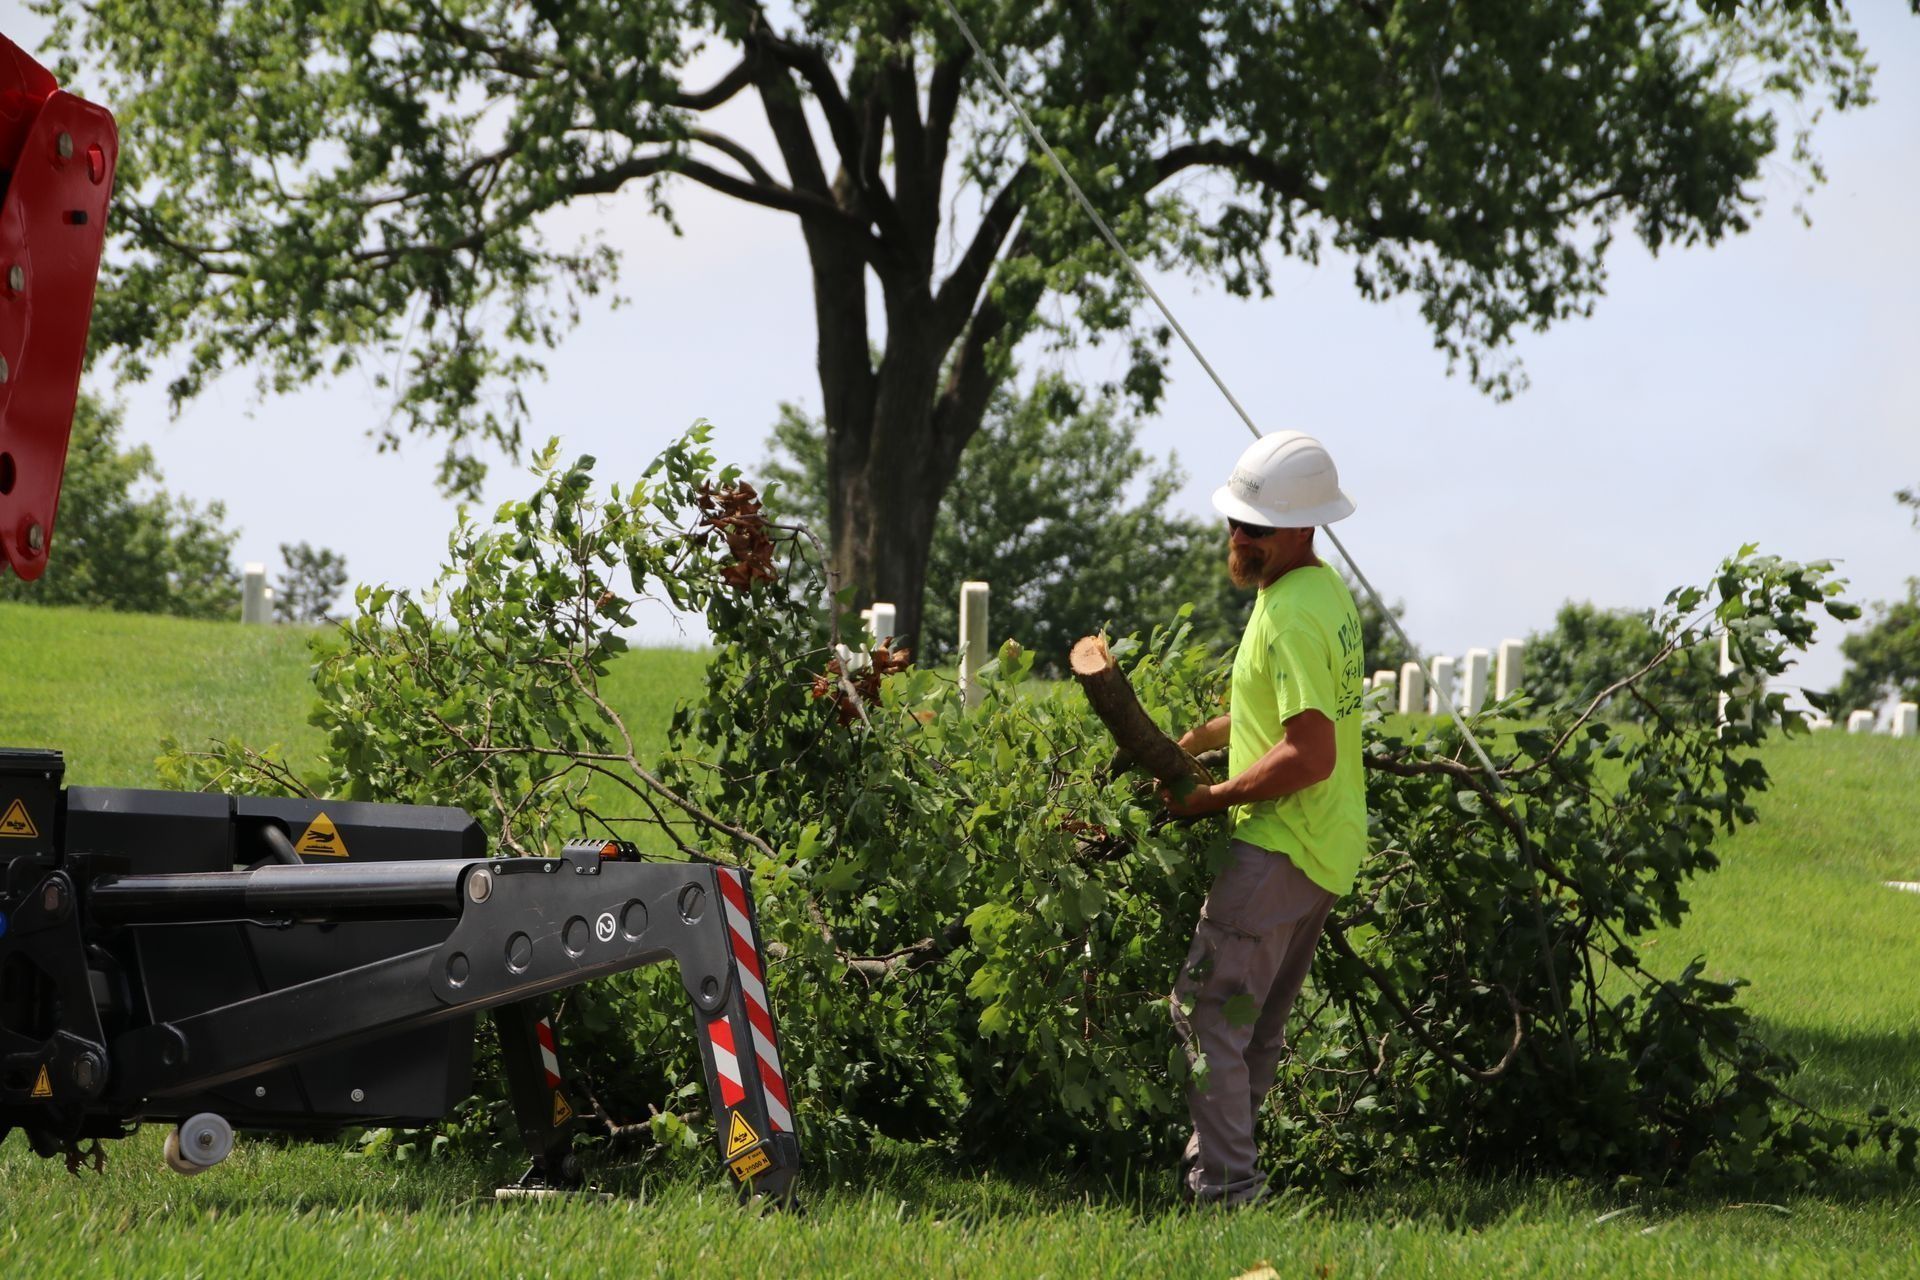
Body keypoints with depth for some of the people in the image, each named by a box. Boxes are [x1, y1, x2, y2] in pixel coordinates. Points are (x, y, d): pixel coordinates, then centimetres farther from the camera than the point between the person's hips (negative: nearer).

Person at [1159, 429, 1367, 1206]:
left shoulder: (1291, 615, -19)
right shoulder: (1325, 591, 13)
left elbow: (1309, 754, -25)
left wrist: (1209, 799, -17)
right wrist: (1196, 742, 17)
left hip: (1281, 848, -11)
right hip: (1326, 850, 11)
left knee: (1208, 1010, -10)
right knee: (1258, 1024, 15)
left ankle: (1224, 1186, -13)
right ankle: (1231, 1167, 20)